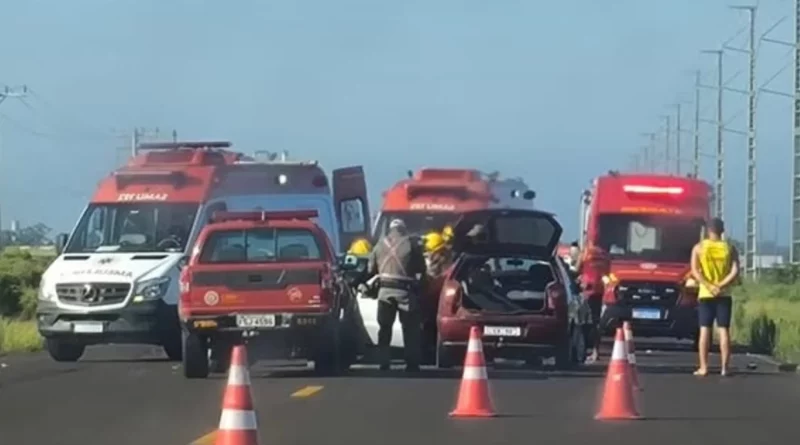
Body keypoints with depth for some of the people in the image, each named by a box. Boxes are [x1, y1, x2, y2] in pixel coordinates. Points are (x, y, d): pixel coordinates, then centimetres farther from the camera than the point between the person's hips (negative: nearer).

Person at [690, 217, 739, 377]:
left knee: (705, 330, 1)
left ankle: (703, 367, -4)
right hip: (724, 295, 1)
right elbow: (735, 271, -9)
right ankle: (724, 367, -5)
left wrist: (709, 286, -15)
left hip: (705, 295, 0)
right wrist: (721, 286, -12)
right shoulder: (729, 248, 3)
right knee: (723, 330, 0)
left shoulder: (699, 248, 1)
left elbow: (695, 271, -10)